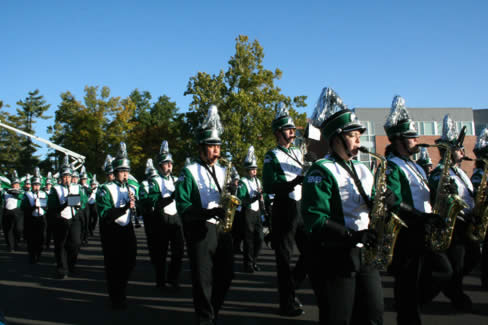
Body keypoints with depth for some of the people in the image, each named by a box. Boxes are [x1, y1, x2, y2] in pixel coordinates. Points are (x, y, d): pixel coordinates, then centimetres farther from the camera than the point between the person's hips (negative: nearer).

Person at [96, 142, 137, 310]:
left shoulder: (131, 189, 9)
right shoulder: (105, 190, -9)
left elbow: (136, 213, 9)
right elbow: (105, 215, -19)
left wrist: (134, 204, -12)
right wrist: (124, 208, -30)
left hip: (127, 229, 5)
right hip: (111, 231, -5)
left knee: (129, 263, 10)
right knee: (113, 265, 1)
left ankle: (121, 290, 35)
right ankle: (116, 299, 17)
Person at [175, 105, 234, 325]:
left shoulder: (223, 171, 13)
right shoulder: (189, 173, -5)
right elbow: (183, 207, -13)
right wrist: (209, 213, -26)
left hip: (222, 228, 6)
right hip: (200, 230, -5)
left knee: (226, 274, 12)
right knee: (203, 279, 0)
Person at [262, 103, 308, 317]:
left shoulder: (298, 152, 16)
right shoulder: (272, 156, -3)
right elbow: (268, 187, -14)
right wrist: (294, 182, -25)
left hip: (302, 206, 6)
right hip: (284, 209, -6)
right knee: (284, 257, 2)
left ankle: (290, 286, 29)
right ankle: (287, 303, 12)